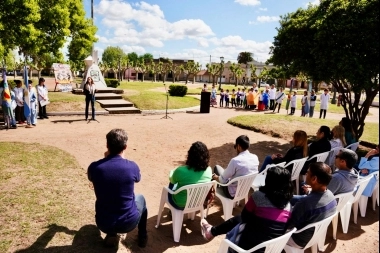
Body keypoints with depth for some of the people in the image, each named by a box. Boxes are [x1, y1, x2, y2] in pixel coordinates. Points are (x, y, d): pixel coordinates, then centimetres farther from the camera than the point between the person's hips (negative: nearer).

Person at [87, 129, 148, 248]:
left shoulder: (94, 167, -15)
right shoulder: (132, 166, -16)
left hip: (104, 224, 1)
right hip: (129, 222, -1)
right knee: (140, 198, 31)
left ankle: (111, 235, 31)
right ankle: (142, 237, 37)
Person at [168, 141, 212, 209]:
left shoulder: (181, 171, -31)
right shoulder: (209, 170, -18)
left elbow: (172, 181, -8)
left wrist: (172, 172, 15)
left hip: (180, 205, -4)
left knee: (172, 184, 27)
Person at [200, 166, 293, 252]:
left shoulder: (258, 195, -16)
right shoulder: (288, 204, -3)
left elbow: (244, 216, -1)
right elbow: (283, 228, 9)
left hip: (251, 245, -5)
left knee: (238, 219, 23)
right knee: (238, 219, 23)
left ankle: (212, 231, 45)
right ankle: (212, 231, 44)